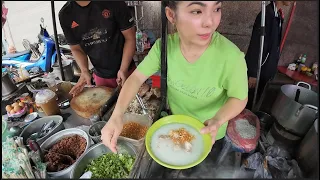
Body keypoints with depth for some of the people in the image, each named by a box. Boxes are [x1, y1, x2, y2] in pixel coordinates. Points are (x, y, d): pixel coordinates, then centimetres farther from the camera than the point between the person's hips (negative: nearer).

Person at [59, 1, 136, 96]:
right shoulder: (65, 14, -5)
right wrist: (84, 71, -14)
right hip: (100, 76, 3)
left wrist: (124, 69, -20)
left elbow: (130, 37, -11)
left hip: (126, 71, -2)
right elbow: (76, 49, 4)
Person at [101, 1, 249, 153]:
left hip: (208, 132, -3)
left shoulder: (231, 57, -33)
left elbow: (239, 98, -17)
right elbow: (137, 77, -16)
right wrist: (117, 115, -30)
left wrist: (218, 121, -37)